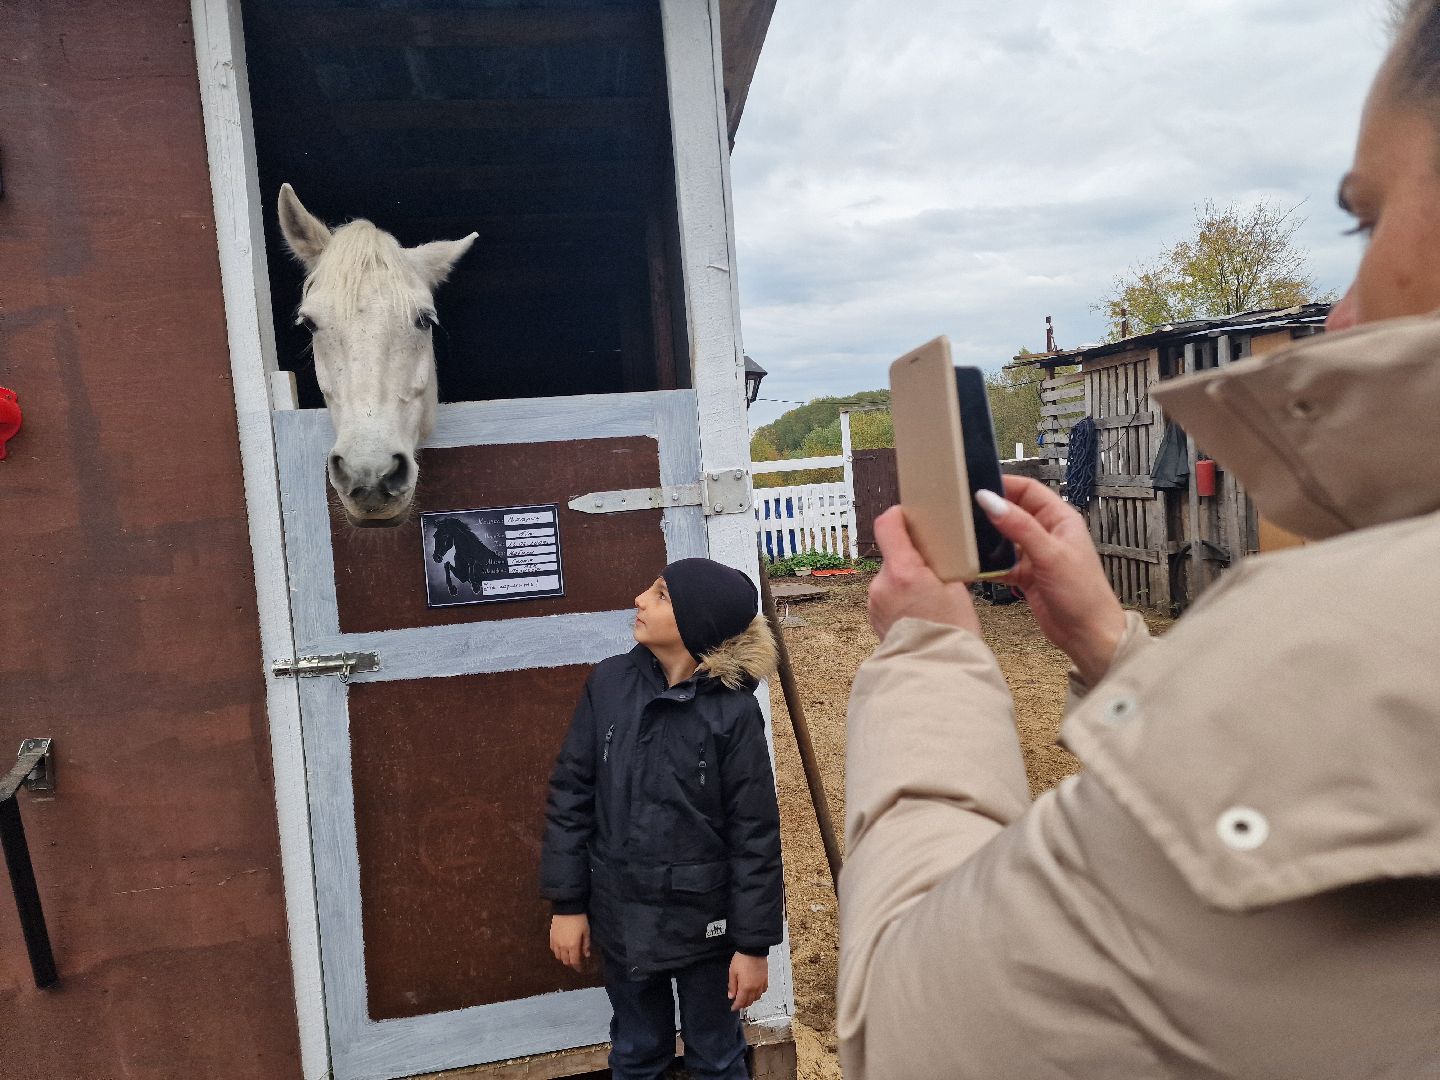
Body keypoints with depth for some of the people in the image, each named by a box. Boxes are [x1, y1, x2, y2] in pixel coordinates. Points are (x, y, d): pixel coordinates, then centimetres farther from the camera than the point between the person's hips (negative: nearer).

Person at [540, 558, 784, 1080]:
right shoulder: (609, 683, -9)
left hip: (704, 920, -3)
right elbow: (571, 793, -2)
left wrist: (754, 943, -8)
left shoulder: (733, 710, -17)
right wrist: (567, 903, -1)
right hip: (622, 916, 3)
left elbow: (755, 834, -12)